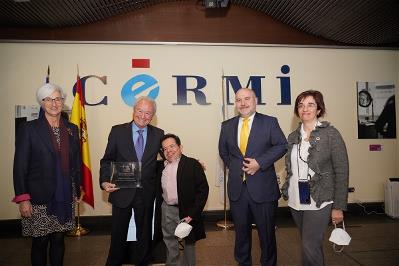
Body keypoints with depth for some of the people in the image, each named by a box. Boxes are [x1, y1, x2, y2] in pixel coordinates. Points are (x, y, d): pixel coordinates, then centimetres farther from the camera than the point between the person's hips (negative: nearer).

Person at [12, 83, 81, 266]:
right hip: (39, 198, -3)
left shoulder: (72, 129, 7)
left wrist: (77, 189, 11)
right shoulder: (28, 129, -5)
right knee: (40, 242, 9)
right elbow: (20, 166, -6)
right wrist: (22, 198, -10)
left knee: (59, 240, 13)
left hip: (65, 197, 3)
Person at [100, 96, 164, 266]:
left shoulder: (158, 134, 0)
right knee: (118, 234, 15)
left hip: (146, 194, 1)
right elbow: (107, 160, -1)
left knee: (145, 234, 18)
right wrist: (105, 181, -15)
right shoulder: (118, 131, -4)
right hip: (122, 192, -1)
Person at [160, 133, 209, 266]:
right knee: (169, 241, 17)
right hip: (167, 210, 4)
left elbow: (203, 189, -14)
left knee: (189, 241, 13)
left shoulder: (193, 165, -12)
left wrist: (192, 214, -18)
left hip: (186, 211, -4)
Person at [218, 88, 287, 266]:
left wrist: (260, 162, -16)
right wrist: (233, 166, 3)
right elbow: (223, 151, 16)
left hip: (263, 188, -2)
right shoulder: (227, 126, 7)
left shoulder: (270, 122, -2)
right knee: (241, 231, 18)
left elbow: (282, 145, -7)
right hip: (237, 188, 3)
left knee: (267, 231, 13)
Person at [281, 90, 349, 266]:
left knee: (310, 247, -5)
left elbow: (342, 172, -8)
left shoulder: (331, 134, -7)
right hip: (295, 201, 5)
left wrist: (339, 207, -10)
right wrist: (286, 190, 6)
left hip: (319, 201, -5)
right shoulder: (293, 136, 7)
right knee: (307, 244, 16)